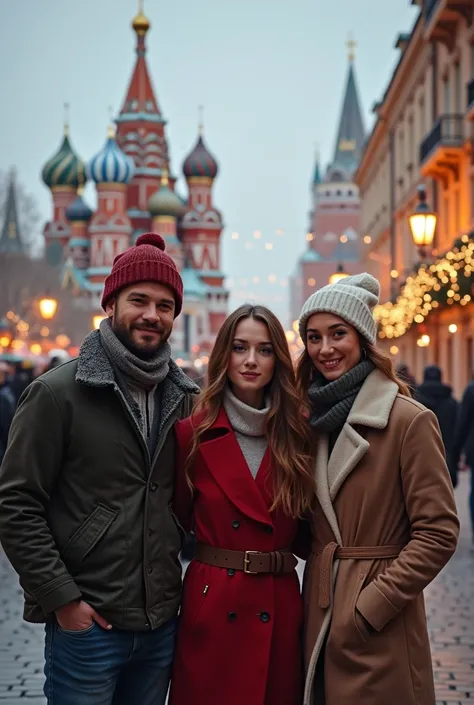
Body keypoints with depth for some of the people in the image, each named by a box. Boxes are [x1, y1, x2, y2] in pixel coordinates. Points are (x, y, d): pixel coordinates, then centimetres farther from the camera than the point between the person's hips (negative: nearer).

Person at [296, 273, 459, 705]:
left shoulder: (410, 421, -12)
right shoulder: (314, 420, 7)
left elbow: (438, 533, -13)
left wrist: (369, 606, -16)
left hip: (380, 634, -5)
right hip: (318, 614, 6)